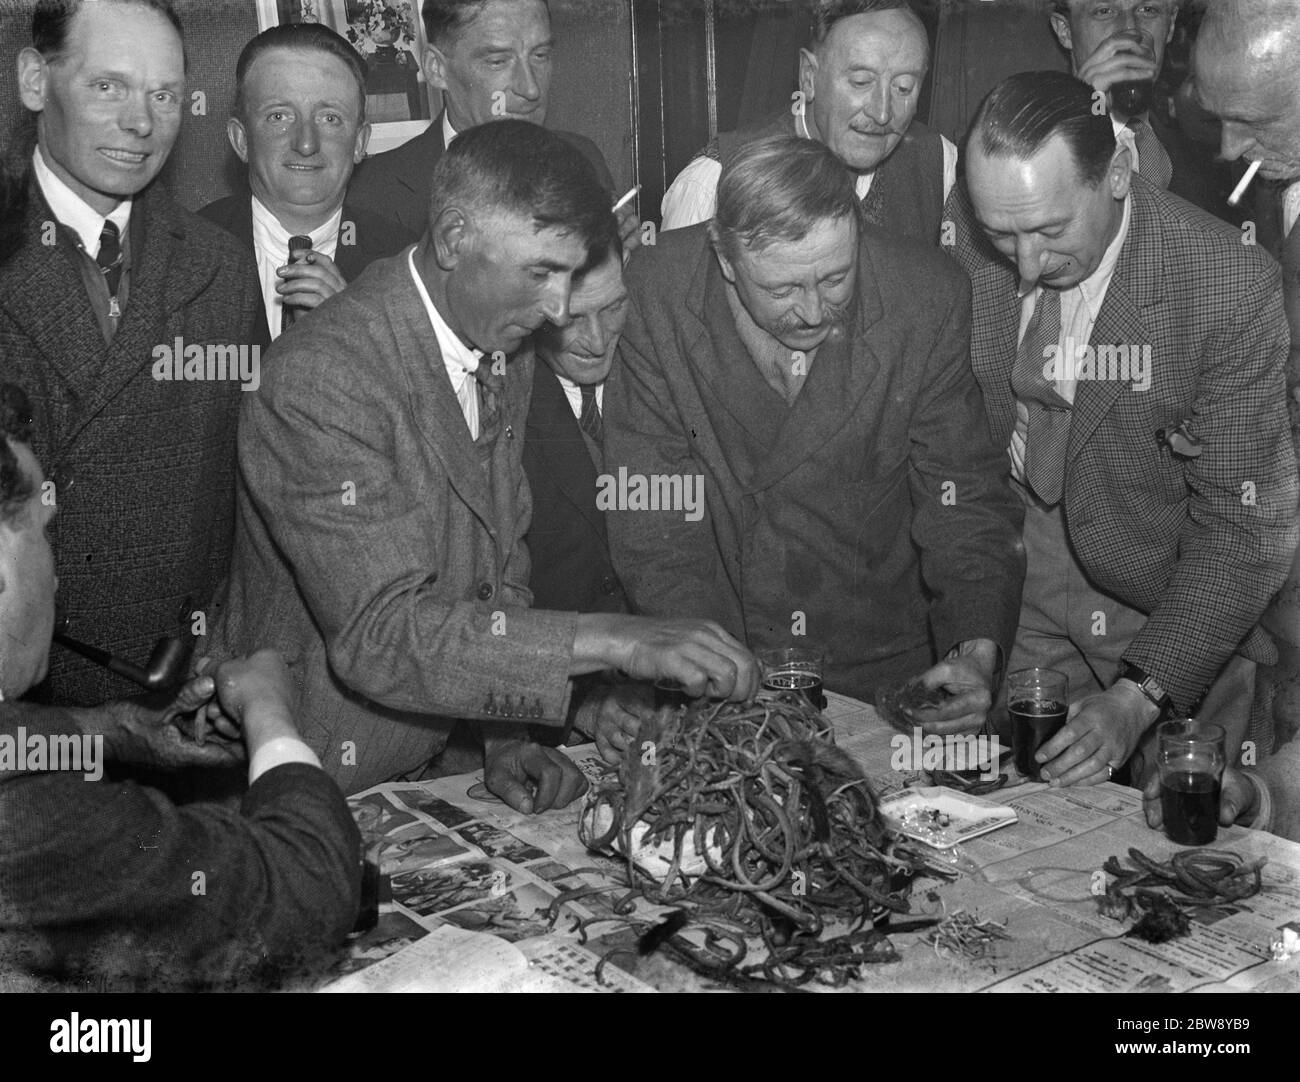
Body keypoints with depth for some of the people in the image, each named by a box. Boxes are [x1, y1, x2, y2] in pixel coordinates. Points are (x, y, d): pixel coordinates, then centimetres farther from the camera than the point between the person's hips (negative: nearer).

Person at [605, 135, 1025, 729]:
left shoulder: (926, 298, -11)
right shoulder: (653, 296, -13)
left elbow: (967, 502, -3)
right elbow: (651, 525, -10)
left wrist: (977, 651, -19)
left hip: (886, 669, 0)